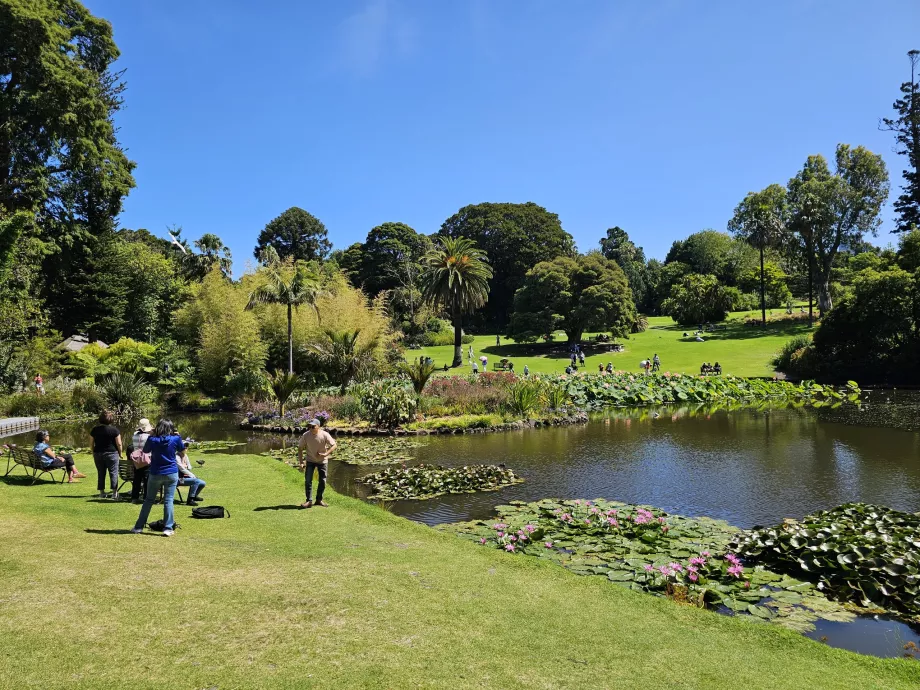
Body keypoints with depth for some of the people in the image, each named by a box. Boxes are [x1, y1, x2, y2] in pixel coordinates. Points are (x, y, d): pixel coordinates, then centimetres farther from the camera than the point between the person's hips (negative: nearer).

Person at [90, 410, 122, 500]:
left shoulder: (95, 429, 3)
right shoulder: (114, 429, -9)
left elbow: (91, 444, 7)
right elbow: (119, 444, -9)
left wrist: (94, 453, 18)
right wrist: (120, 453, 4)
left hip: (98, 454, 4)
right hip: (112, 453, -4)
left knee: (101, 473, 12)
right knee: (113, 473, 0)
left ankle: (102, 493, 17)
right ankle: (114, 493, -5)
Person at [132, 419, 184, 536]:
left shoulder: (152, 440, -8)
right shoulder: (176, 439, -8)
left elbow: (145, 451, 12)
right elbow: (182, 452, 10)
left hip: (155, 474, 1)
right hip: (171, 474, -1)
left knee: (149, 500, 13)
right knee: (168, 500, 0)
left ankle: (139, 527, 20)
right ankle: (168, 528, -3)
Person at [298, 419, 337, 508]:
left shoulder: (324, 435, -20)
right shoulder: (306, 436, -16)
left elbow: (334, 445, -13)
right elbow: (300, 449, -6)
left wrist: (325, 454, -26)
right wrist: (301, 462, -12)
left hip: (322, 461, 0)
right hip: (310, 461, 0)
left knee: (322, 481, 7)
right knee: (308, 480, -10)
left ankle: (319, 499, 23)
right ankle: (309, 501, -4)